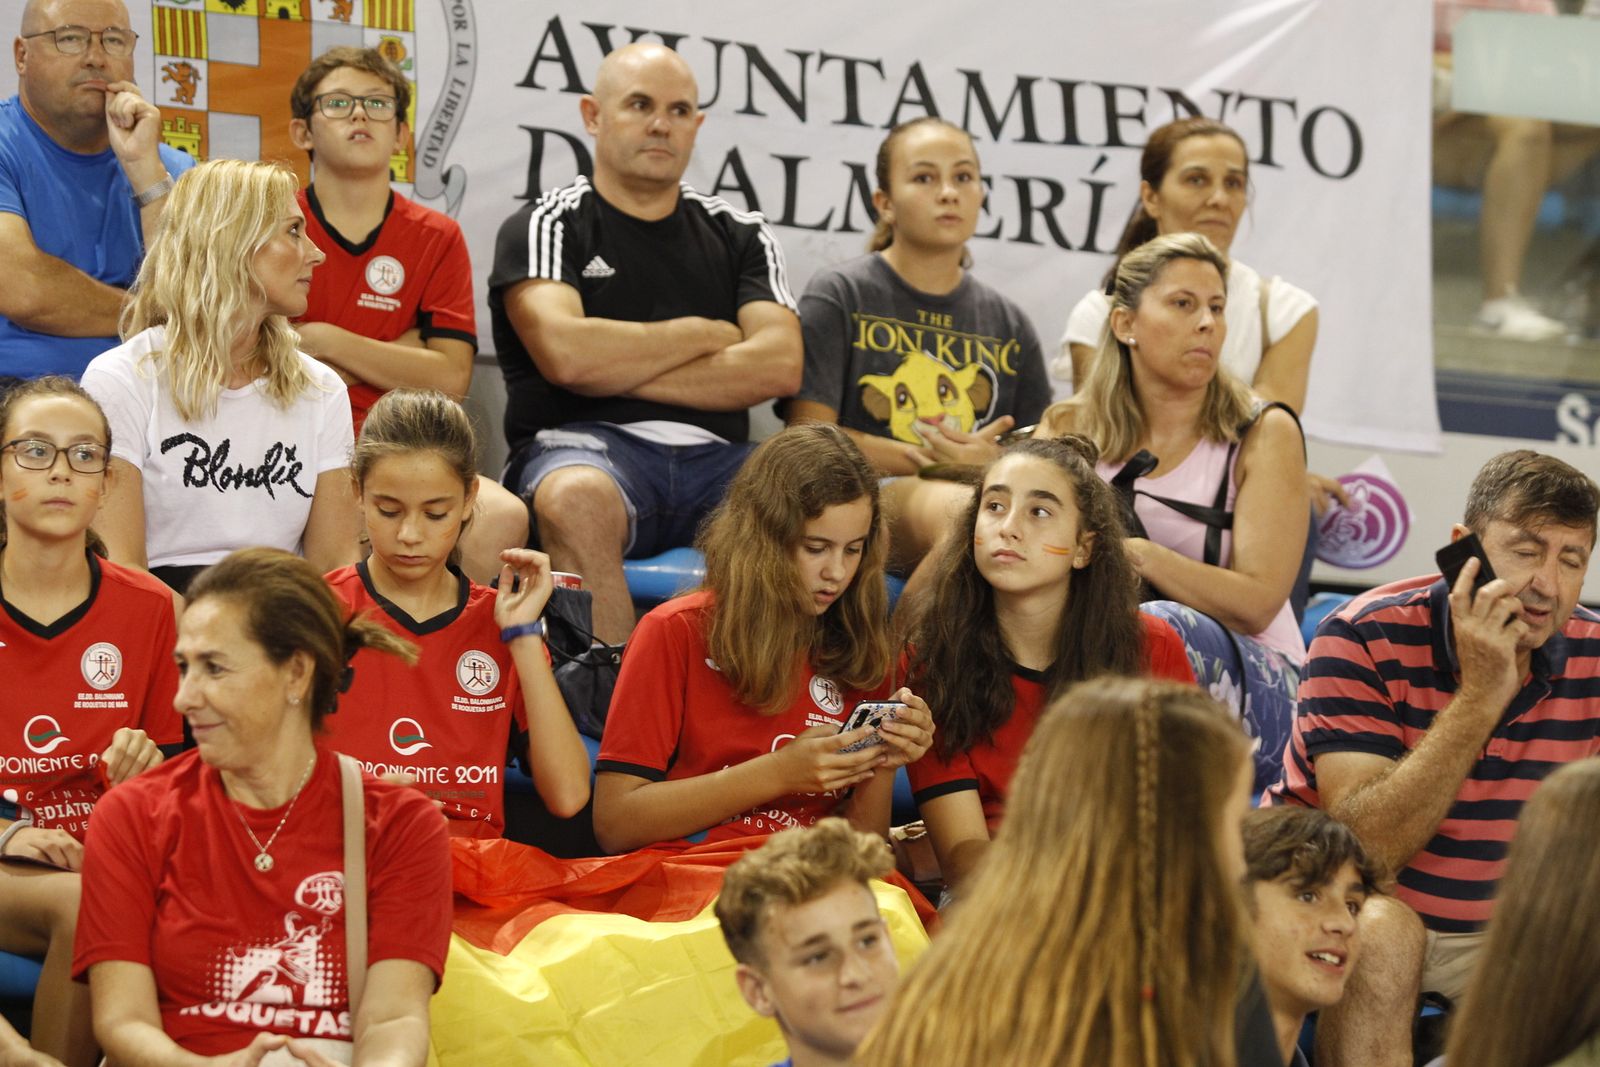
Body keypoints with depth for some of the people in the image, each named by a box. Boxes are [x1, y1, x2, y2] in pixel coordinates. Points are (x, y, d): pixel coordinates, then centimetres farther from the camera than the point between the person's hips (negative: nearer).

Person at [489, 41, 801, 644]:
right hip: (587, 445, -3)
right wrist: (705, 334, 3)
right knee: (577, 500, -40)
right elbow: (564, 353, -10)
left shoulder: (739, 235, 20)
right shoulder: (546, 228, 10)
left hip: (716, 459, 3)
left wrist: (620, 372, -3)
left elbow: (780, 366, 3)